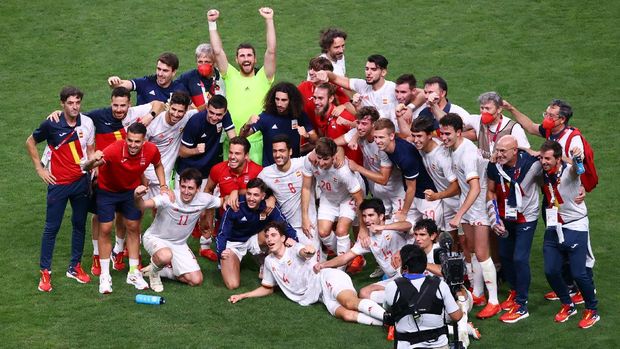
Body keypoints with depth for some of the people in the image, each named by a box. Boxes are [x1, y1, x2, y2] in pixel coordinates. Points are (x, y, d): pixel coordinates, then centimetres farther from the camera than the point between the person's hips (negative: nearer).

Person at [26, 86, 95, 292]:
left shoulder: (87, 123, -3)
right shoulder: (52, 125, -12)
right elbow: (30, 142, 2)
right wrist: (39, 169, 0)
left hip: (81, 182, 3)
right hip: (58, 183, -3)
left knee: (79, 224, 11)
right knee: (52, 227, 0)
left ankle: (75, 267, 25)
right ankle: (45, 272, 8)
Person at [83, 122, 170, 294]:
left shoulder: (151, 150, -25)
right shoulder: (115, 150, -38)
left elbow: (158, 165, 1)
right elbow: (88, 167, -45)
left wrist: (163, 186, -9)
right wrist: (93, 161, -67)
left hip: (131, 190, 3)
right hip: (107, 190, -3)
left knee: (133, 228, 7)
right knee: (105, 229, -2)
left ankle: (134, 273, 21)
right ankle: (105, 276, 9)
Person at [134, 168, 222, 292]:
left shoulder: (203, 199, -16)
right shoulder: (169, 197, -31)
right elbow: (143, 205, -46)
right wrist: (137, 197, -68)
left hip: (179, 244, 5)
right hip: (155, 238, -5)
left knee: (196, 280, -5)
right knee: (165, 256, -41)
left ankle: (161, 270, 17)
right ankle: (154, 271, -3)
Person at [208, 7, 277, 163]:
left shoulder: (263, 77, 2)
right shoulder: (231, 76, 5)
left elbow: (271, 51, -9)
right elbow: (218, 52, -2)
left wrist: (269, 20, -15)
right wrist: (212, 23, -7)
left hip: (258, 141, -1)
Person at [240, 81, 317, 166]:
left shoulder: (300, 115, -1)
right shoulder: (266, 116, -6)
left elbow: (315, 140, 0)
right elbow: (242, 136, -7)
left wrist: (307, 136, -21)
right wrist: (247, 125, -28)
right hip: (270, 167, -1)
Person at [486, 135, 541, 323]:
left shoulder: (531, 164, -27)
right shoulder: (494, 167, -12)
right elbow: (491, 192, 3)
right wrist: (495, 219, 0)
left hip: (526, 218, -5)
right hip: (506, 218, 5)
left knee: (520, 259, -9)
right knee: (505, 256, 12)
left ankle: (521, 306, -1)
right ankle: (515, 291, 36)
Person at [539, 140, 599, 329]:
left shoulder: (568, 171, -19)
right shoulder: (543, 173, -4)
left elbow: (577, 169, -44)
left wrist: (578, 158, -67)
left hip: (575, 227, -6)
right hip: (553, 228, 6)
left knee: (578, 273, -7)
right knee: (551, 271, 3)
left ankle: (592, 311, 14)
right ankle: (568, 306, 26)